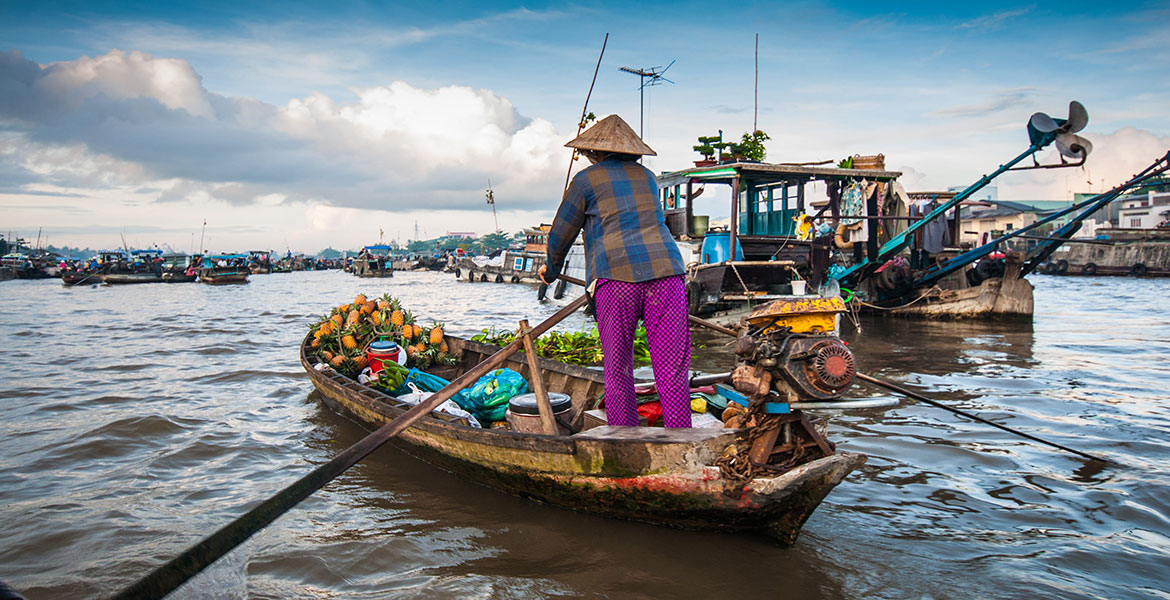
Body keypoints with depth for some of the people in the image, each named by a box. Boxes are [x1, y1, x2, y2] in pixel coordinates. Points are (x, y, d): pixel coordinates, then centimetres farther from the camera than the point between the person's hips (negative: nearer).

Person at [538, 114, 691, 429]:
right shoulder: (647, 177, 24)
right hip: (666, 271, 3)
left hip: (616, 276, -3)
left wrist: (551, 269, 36)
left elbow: (561, 235, 16)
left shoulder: (587, 179, 11)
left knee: (618, 371, 6)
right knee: (672, 370, 2)